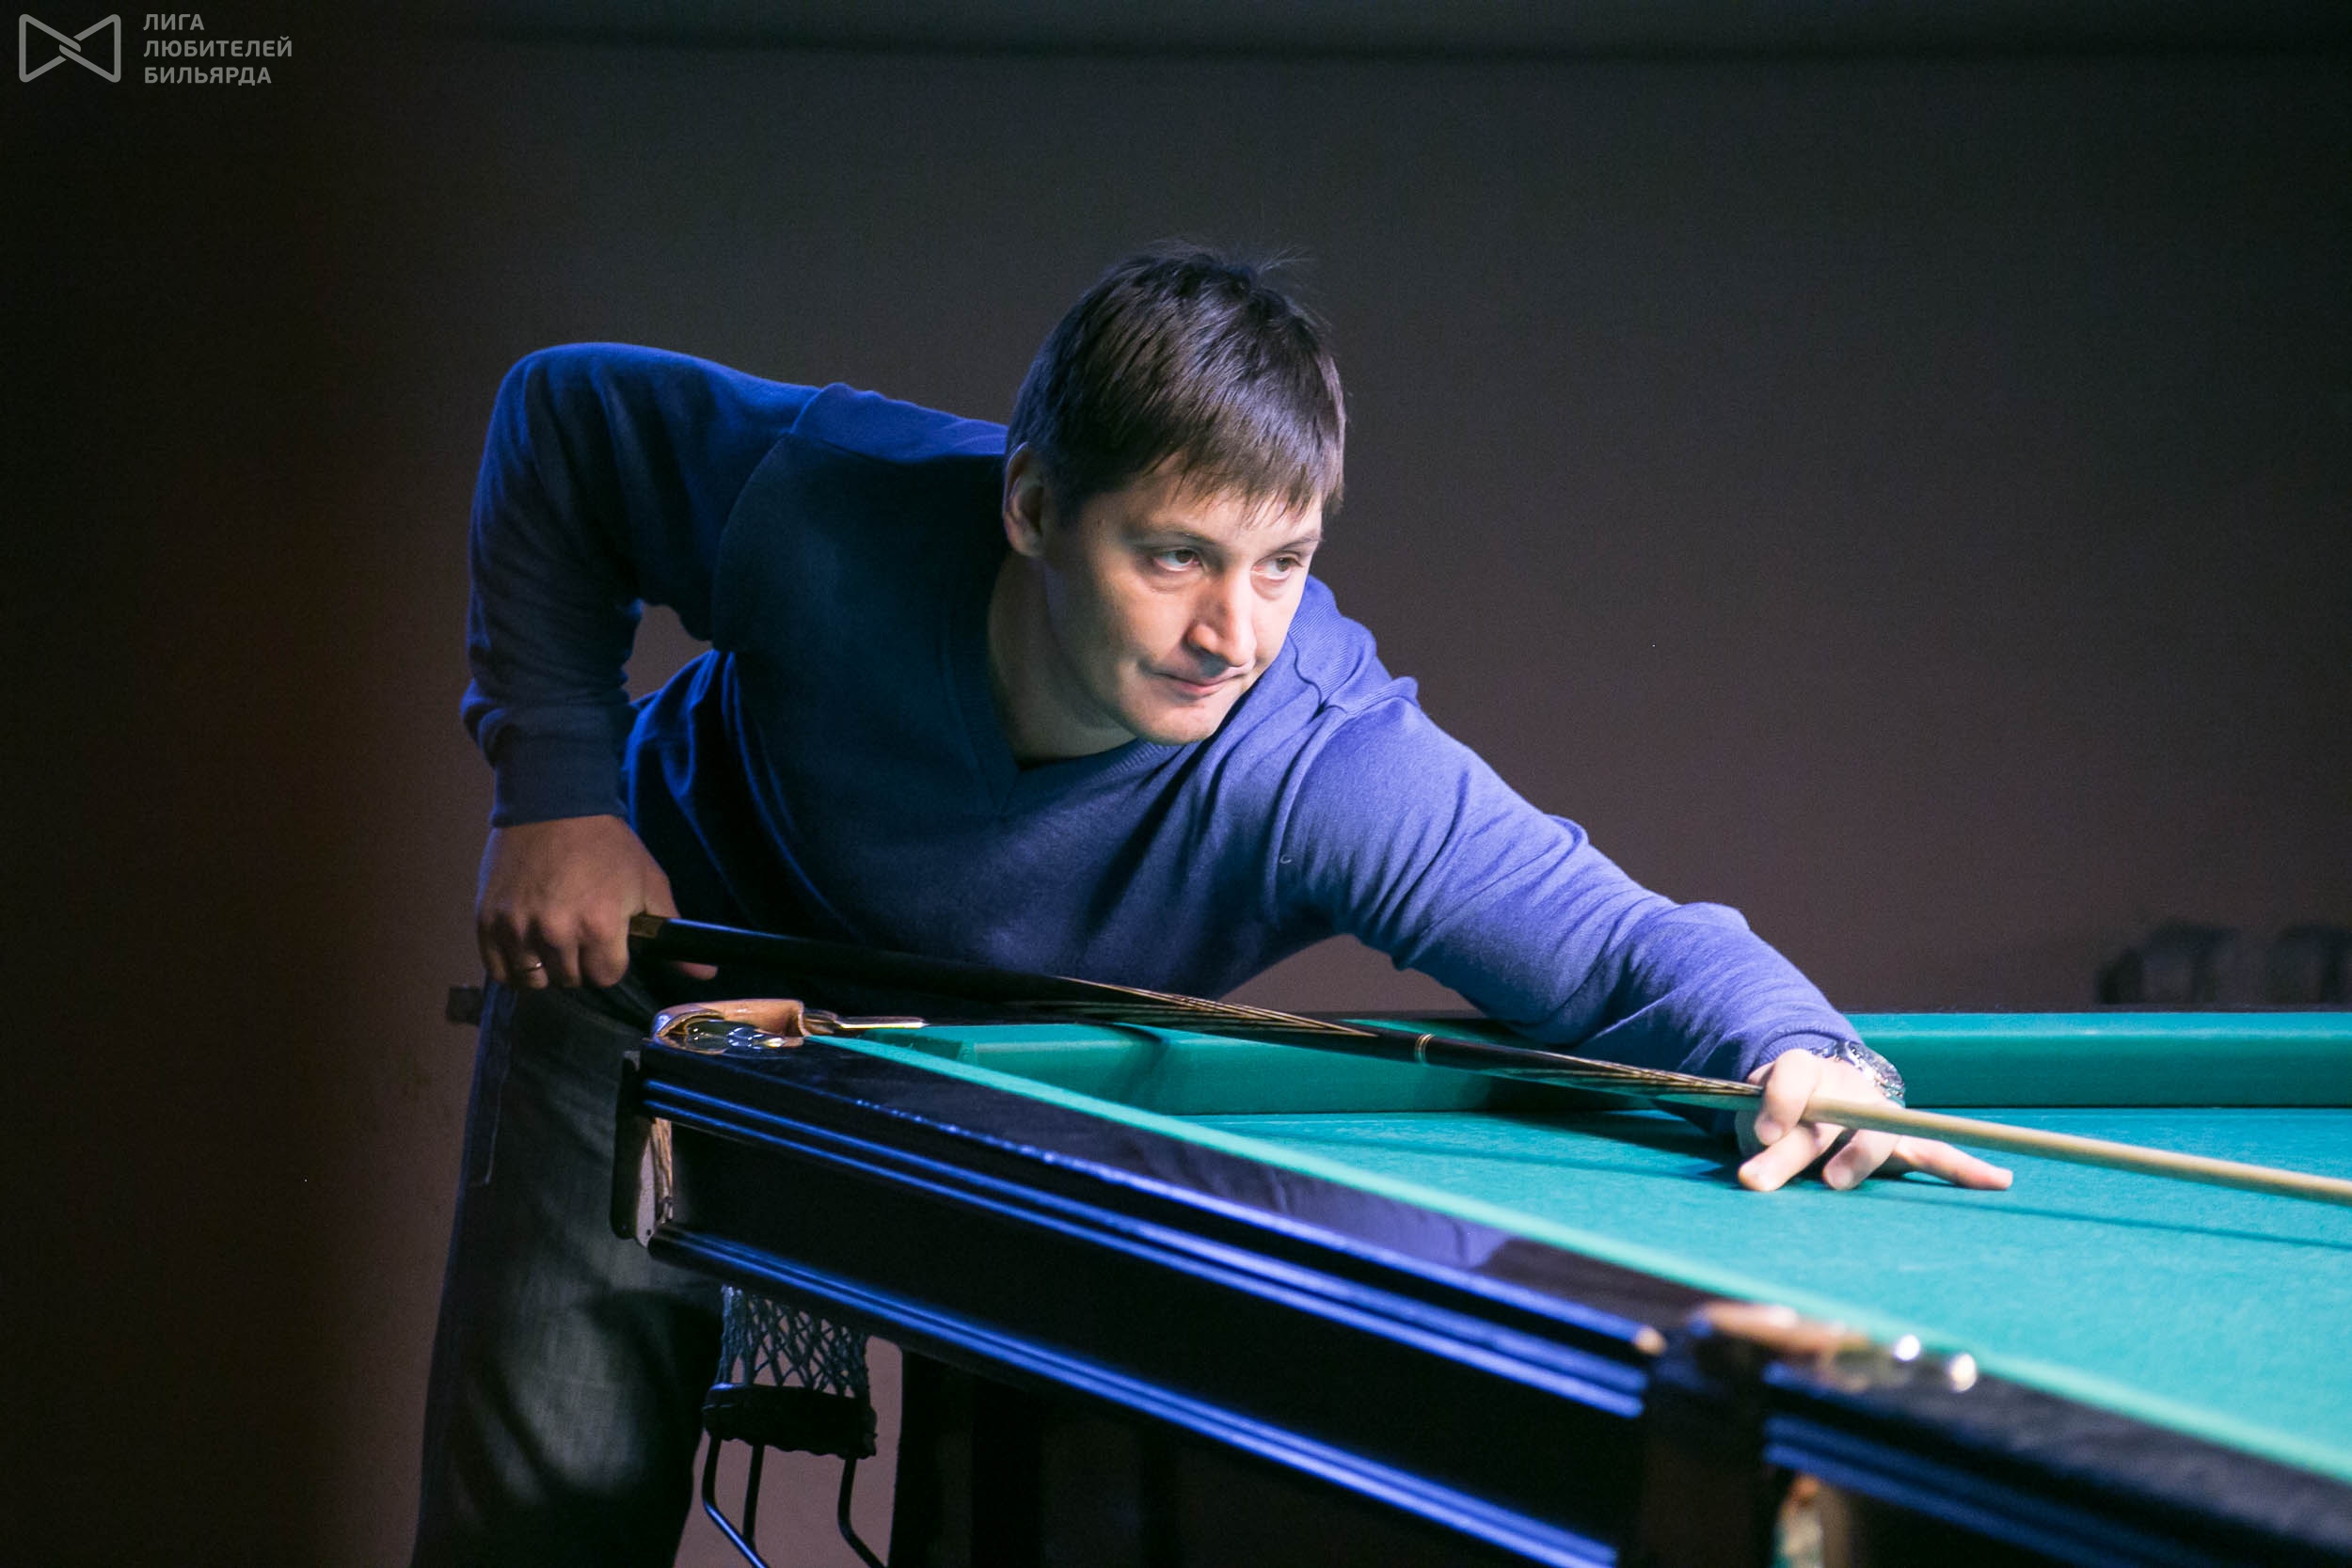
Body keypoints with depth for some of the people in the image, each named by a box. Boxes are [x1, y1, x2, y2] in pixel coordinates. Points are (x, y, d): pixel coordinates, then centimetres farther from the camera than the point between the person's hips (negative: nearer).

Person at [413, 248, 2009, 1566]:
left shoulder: (1334, 768, -40)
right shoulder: (819, 509, -37)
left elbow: (1641, 944, -46)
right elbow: (564, 415, -16)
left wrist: (1801, 1055, -69)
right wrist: (557, 788, -21)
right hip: (670, 959, 0)